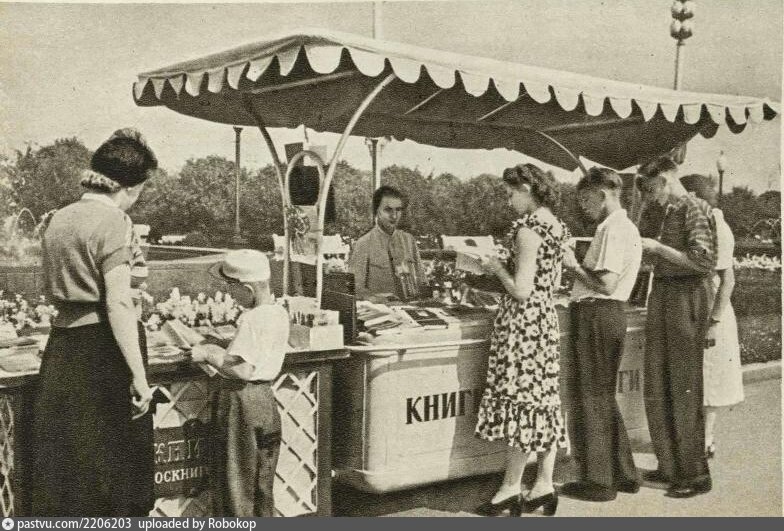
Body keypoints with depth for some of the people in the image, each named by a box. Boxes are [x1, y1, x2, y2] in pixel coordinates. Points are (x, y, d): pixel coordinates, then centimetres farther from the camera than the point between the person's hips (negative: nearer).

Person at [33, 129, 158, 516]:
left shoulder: (59, 219, 11)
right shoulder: (112, 222, -13)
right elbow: (118, 306, -20)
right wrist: (139, 376, -18)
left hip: (60, 346, 7)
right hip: (102, 350, -7)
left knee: (61, 457, 15)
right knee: (113, 458, 4)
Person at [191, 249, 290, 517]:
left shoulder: (252, 318, -23)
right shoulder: (280, 312, 4)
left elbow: (243, 370, -28)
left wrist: (209, 356, -16)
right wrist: (220, 351, 9)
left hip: (242, 401, -9)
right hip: (265, 396, 9)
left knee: (236, 479, 5)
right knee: (262, 480, 19)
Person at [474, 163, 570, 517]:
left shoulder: (527, 229, -16)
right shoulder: (557, 226, 11)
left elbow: (521, 290, -20)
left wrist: (497, 268, -4)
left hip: (523, 321, -9)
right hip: (547, 318, 9)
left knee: (520, 399, -1)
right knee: (544, 399, 10)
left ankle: (511, 488, 9)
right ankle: (544, 485, 16)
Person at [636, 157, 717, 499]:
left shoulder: (694, 208, -10)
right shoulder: (670, 212, 16)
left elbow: (703, 261, -19)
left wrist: (659, 248, -15)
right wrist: (650, 251, 6)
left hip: (686, 297, -9)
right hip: (663, 295, 9)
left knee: (684, 388, -3)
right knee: (657, 387, 13)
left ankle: (695, 474, 8)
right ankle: (670, 466, 24)